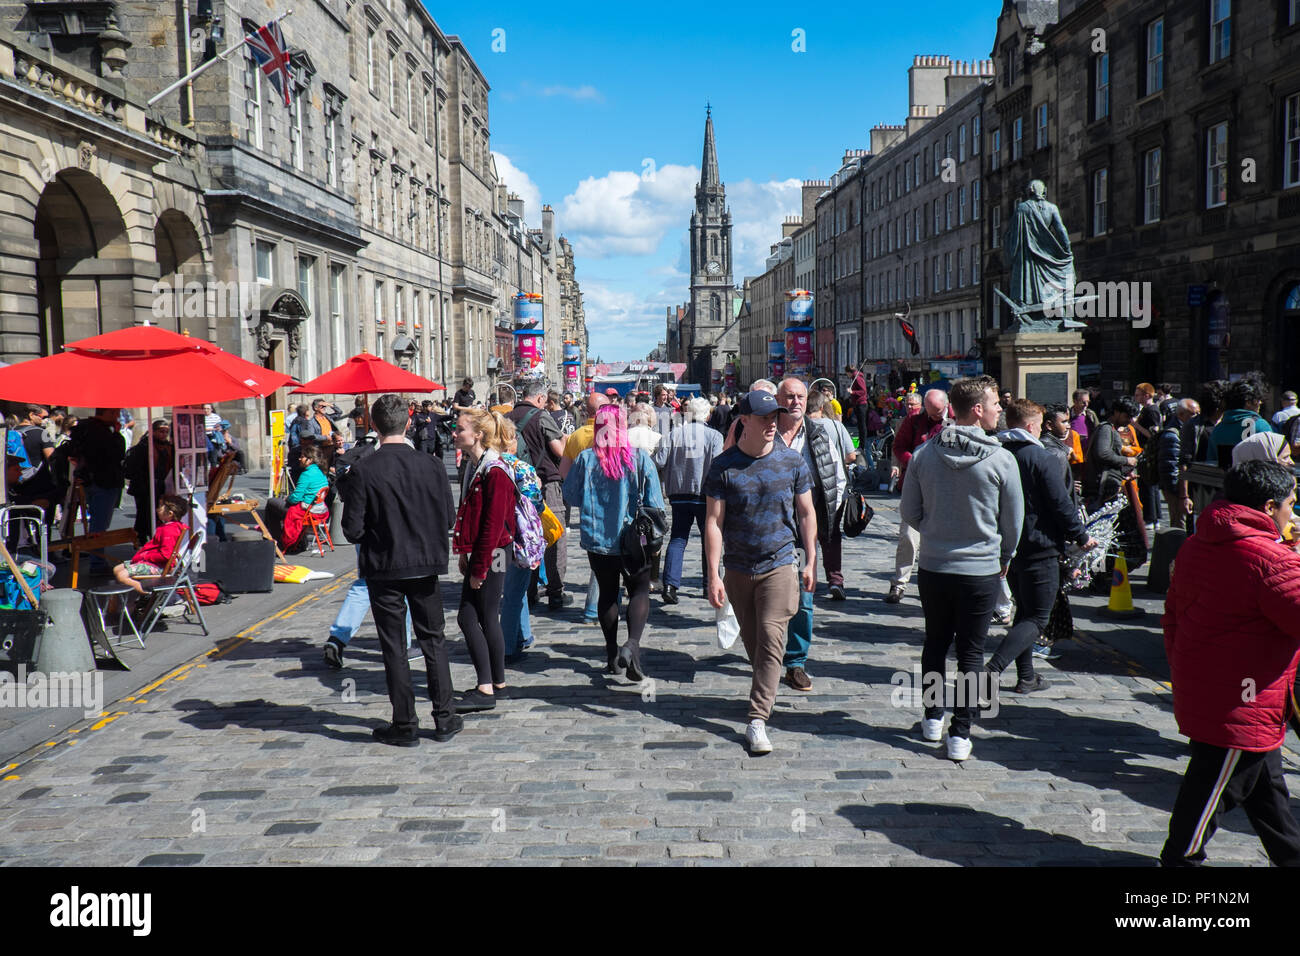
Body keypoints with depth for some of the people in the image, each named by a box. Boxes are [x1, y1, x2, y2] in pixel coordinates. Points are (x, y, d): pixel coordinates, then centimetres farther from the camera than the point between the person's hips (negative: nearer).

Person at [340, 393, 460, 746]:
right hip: (426, 565, 2)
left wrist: (377, 533, 9)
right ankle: (444, 719, 17)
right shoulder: (432, 466, -6)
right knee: (434, 641, 14)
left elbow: (353, 530, -12)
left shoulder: (362, 471, -13)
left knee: (394, 647, 7)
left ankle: (404, 725, 12)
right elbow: (448, 519, -2)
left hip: (383, 568, -2)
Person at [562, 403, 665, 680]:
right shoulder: (640, 458, -9)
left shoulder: (585, 459, -8)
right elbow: (655, 503, -5)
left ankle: (613, 656, 18)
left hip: (597, 540, 1)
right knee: (640, 591, 9)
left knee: (608, 594, 14)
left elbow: (570, 497, 2)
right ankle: (632, 644, -13)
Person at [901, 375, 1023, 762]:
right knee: (971, 651, 7)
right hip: (981, 570, -3)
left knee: (935, 643, 19)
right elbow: (1014, 521, -3)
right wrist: (1004, 559, 14)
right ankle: (960, 734, 7)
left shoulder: (925, 454, -5)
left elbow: (909, 512, 2)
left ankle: (932, 719, 29)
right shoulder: (1001, 459, -13)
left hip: (932, 567, 3)